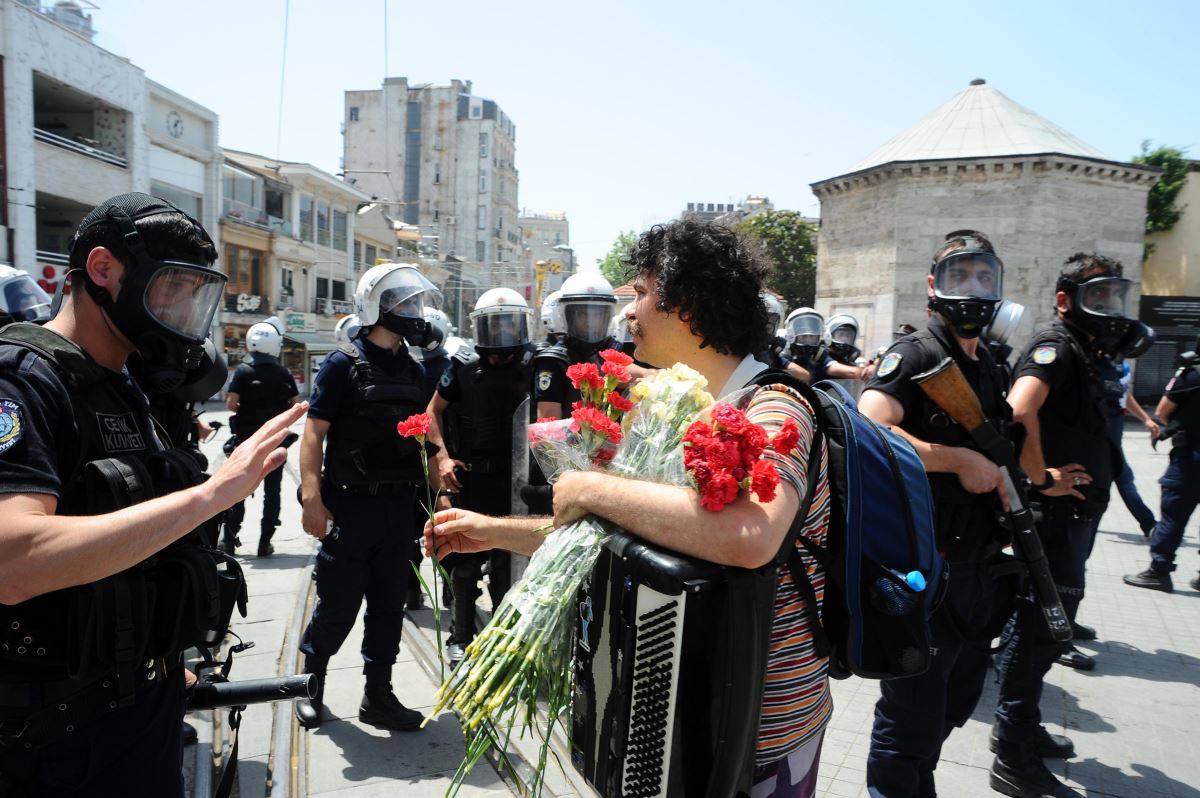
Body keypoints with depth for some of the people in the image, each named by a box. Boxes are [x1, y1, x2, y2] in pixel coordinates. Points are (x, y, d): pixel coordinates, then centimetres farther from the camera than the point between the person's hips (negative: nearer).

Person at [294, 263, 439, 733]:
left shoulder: (413, 371, 10)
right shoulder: (344, 365, -7)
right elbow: (313, 434, -10)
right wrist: (313, 499, -19)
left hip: (399, 505, 6)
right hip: (350, 504, -5)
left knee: (389, 605, 12)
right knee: (338, 606, 5)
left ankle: (378, 695, 25)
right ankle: (312, 680, 30)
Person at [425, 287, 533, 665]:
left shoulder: (533, 368, 0)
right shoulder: (464, 368, -2)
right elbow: (433, 411, 6)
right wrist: (443, 457, -5)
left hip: (516, 480, 1)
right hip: (471, 478, -1)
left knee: (508, 561, 12)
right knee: (466, 560, 8)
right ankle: (461, 636, 22)